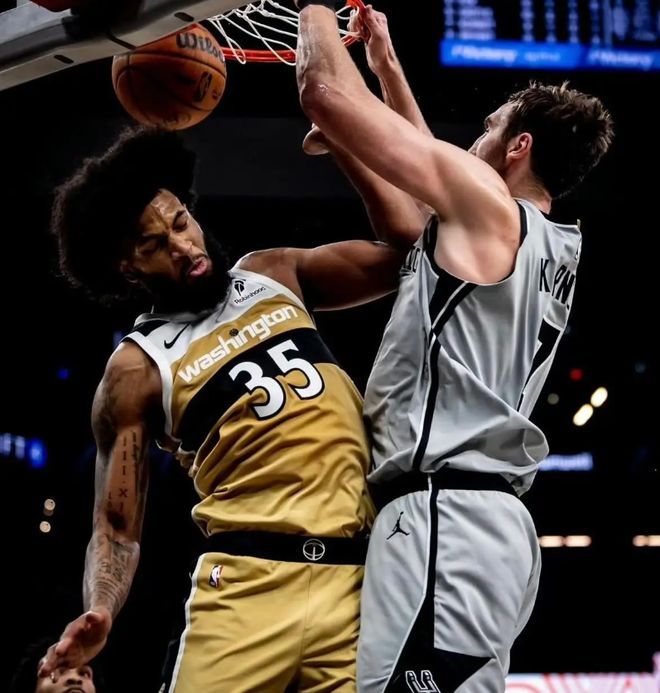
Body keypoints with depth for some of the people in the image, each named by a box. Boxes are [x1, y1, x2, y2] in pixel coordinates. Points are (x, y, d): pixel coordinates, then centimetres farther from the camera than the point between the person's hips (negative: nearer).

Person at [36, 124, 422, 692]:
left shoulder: (275, 275, 16)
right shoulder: (139, 368, 4)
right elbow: (117, 528, 2)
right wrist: (99, 614, -17)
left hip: (356, 576, 3)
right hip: (249, 582, -3)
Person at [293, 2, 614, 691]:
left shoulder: (486, 202, -5)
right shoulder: (548, 246, 20)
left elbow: (324, 92, -4)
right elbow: (432, 162, 39)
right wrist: (385, 58, 44)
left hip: (446, 517, -10)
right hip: (489, 523, 10)